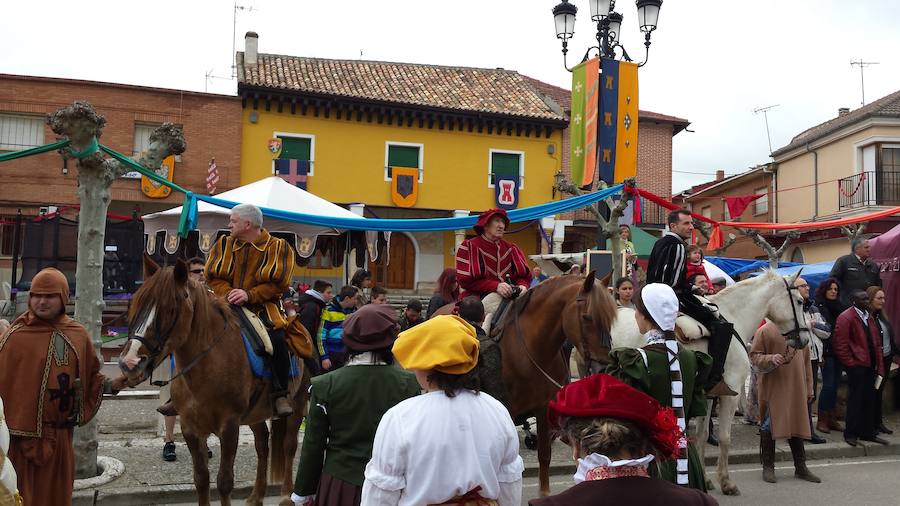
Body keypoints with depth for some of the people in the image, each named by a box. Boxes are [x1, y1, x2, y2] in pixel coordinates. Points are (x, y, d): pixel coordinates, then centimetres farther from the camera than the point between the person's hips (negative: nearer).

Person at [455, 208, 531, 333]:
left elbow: (525, 276, 15)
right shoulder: (469, 247, 2)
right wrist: (496, 286, -19)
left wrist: (522, 286, -11)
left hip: (510, 296, 5)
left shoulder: (511, 248, 16)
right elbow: (465, 279, -8)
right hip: (479, 298, -4)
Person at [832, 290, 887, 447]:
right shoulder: (845, 318, -11)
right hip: (856, 366, -8)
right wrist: (850, 363, -14)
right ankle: (851, 434, 7)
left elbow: (876, 341, 19)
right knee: (855, 400, -2)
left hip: (870, 365, 8)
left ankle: (868, 432, 23)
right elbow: (840, 344, -14)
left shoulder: (869, 317, 16)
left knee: (869, 400, 13)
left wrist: (879, 364, 11)